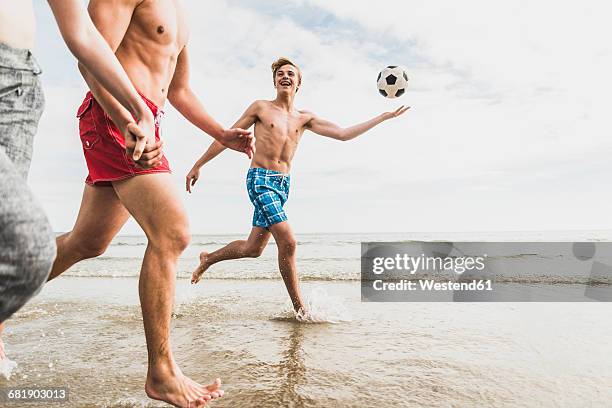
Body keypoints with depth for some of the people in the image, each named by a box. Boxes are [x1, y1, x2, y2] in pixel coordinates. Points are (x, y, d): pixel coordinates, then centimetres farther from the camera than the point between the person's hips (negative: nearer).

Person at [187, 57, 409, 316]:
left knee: (253, 249, 10)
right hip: (260, 180, -5)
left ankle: (208, 258, 38)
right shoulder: (261, 108, 4)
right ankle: (300, 309, -4)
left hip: (283, 185, 5)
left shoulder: (304, 118, 14)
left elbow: (343, 134, 9)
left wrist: (384, 117, 8)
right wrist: (198, 165, 7)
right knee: (288, 242, -17)